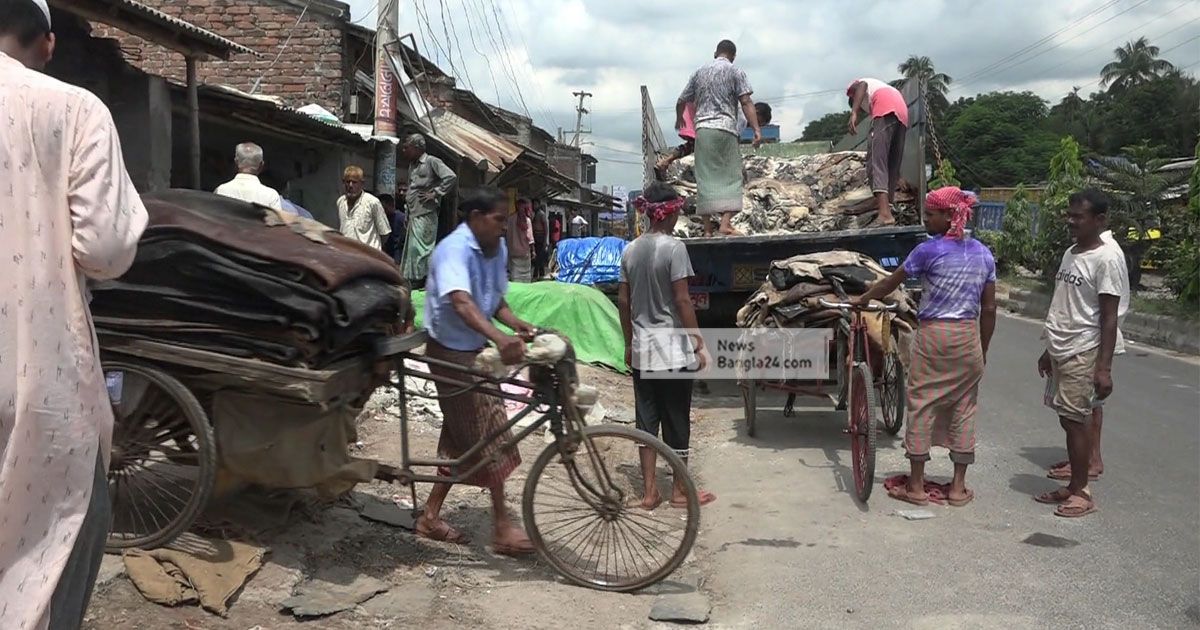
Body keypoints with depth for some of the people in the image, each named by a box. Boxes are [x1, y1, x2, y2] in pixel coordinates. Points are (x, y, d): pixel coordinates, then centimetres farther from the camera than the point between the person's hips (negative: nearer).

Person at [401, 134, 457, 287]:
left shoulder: (432, 162, -7)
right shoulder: (412, 165, 18)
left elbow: (451, 177, -18)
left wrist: (435, 193, -16)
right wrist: (407, 192, 12)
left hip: (424, 213, -9)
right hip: (413, 214, 9)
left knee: (418, 248, -11)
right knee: (410, 248, 10)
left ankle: (420, 280, -7)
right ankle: (410, 280, 16)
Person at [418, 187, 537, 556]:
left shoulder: (497, 249, 4)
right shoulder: (454, 249, -23)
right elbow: (462, 303, -39)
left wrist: (517, 325, -9)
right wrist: (500, 339, -54)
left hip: (473, 351, 9)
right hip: (451, 352, -9)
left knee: (462, 435, 14)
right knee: (489, 433, -6)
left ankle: (431, 516, 26)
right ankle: (502, 527, 5)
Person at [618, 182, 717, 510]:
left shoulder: (630, 250, 6)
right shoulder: (674, 247, -13)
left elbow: (623, 301, 8)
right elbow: (682, 301, -15)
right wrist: (699, 343, -8)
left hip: (642, 349, 6)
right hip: (674, 349, -6)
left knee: (646, 420, 10)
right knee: (677, 421, 6)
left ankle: (649, 491, 15)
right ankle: (680, 491, 16)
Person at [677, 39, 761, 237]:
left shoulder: (699, 72, 16)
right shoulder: (735, 71, 5)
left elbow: (681, 102, 22)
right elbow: (746, 102, -6)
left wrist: (679, 119, 41)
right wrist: (757, 129, -11)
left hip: (702, 129, 3)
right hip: (725, 128, -3)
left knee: (705, 177, 2)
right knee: (730, 176, 0)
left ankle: (708, 228, -1)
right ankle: (726, 222, -16)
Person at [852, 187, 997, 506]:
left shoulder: (929, 250, -9)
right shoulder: (984, 254, 6)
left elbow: (892, 282, 1)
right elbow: (989, 309, 7)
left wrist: (863, 299, 18)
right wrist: (983, 349, 16)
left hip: (933, 336, -5)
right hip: (969, 338, 5)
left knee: (921, 406, 4)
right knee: (963, 409, 11)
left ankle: (916, 486, 10)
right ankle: (958, 487, 16)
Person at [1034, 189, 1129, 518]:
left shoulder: (1107, 258, -13)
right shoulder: (1070, 253, 12)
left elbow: (1109, 317, -16)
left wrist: (1104, 367, -19)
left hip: (1083, 353, -8)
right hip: (1061, 351, 8)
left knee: (1075, 420, -3)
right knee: (1068, 419, 11)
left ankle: (1081, 493, 7)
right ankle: (1073, 486, 20)